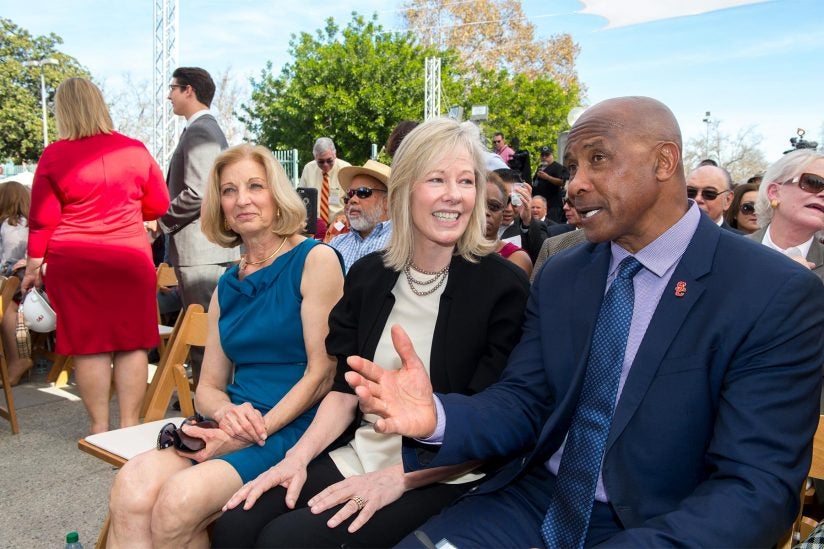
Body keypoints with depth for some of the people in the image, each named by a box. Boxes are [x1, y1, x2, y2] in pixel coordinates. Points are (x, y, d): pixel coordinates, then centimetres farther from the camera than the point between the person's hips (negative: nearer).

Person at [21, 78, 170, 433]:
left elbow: (42, 219, -1)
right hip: (130, 259, 1)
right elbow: (159, 206, 8)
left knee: (89, 345, 6)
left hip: (74, 263, -1)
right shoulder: (134, 150, -1)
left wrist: (33, 265, 10)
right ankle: (130, 426, 11)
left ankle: (99, 429, 13)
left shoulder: (54, 156, -5)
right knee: (132, 343, 6)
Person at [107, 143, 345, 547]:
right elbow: (208, 387, 16)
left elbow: (323, 372, -8)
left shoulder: (315, 260, -3)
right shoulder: (228, 286, 16)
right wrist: (227, 412, -8)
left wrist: (253, 433, -15)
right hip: (238, 425, 5)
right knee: (132, 487, -25)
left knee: (179, 502, -28)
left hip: (295, 428, -5)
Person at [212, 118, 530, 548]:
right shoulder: (368, 275, 4)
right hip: (362, 457, 5)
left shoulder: (502, 286, -11)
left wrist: (396, 480, -18)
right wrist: (297, 458, -6)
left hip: (442, 479, -4)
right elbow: (345, 391, 9)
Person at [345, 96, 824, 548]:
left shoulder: (778, 296, -13)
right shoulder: (558, 277, 3)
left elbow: (757, 489, -17)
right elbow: (525, 403, 1)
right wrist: (437, 417, -20)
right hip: (532, 504, 4)